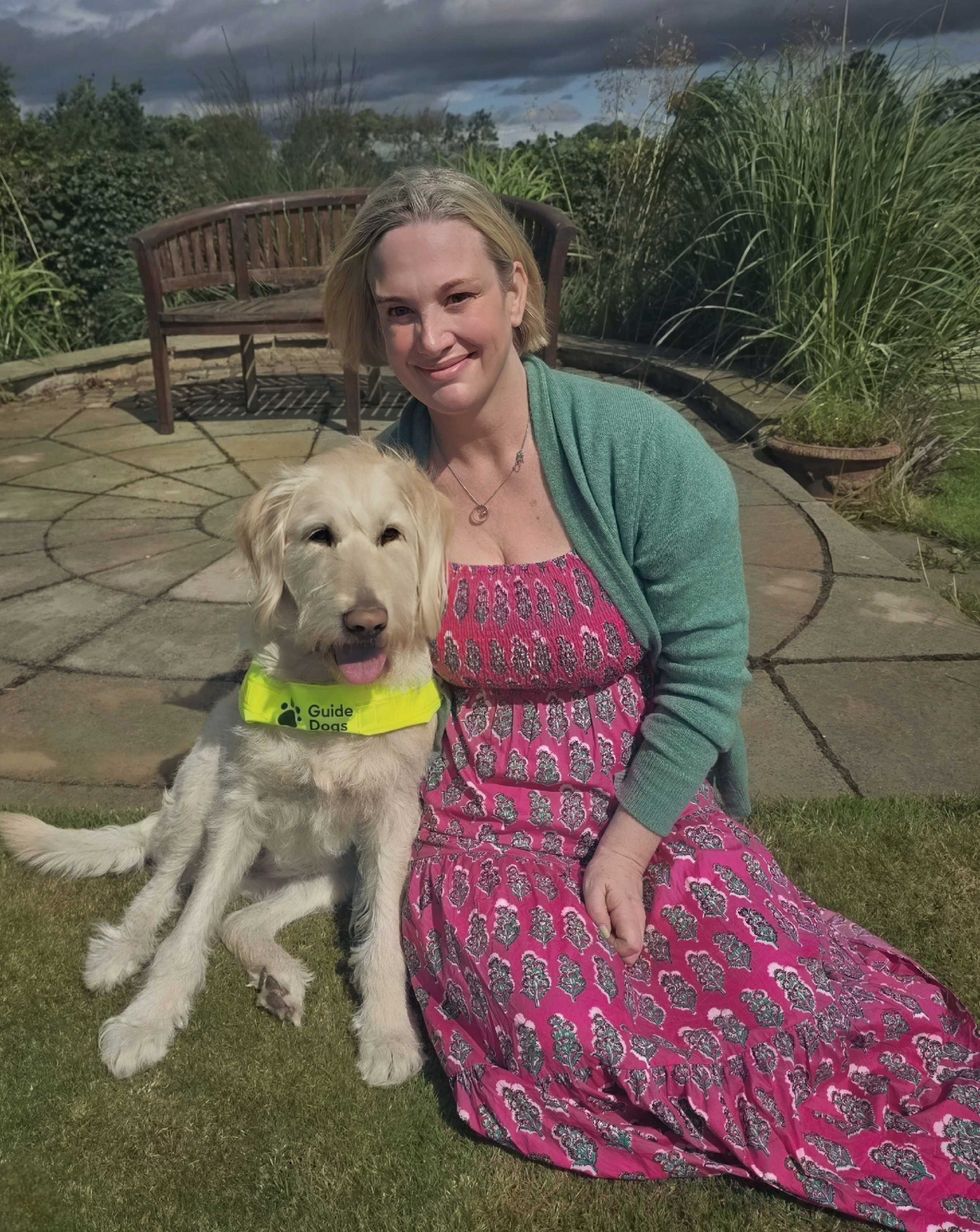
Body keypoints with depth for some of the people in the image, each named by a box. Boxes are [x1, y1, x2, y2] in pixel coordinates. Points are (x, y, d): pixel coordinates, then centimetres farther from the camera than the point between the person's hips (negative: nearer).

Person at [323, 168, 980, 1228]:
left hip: (647, 795, -1)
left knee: (806, 1003, -21)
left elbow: (705, 670, -9)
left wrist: (626, 845, -11)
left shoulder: (640, 448, -12)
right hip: (474, 817, 2)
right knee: (561, 1035, -24)